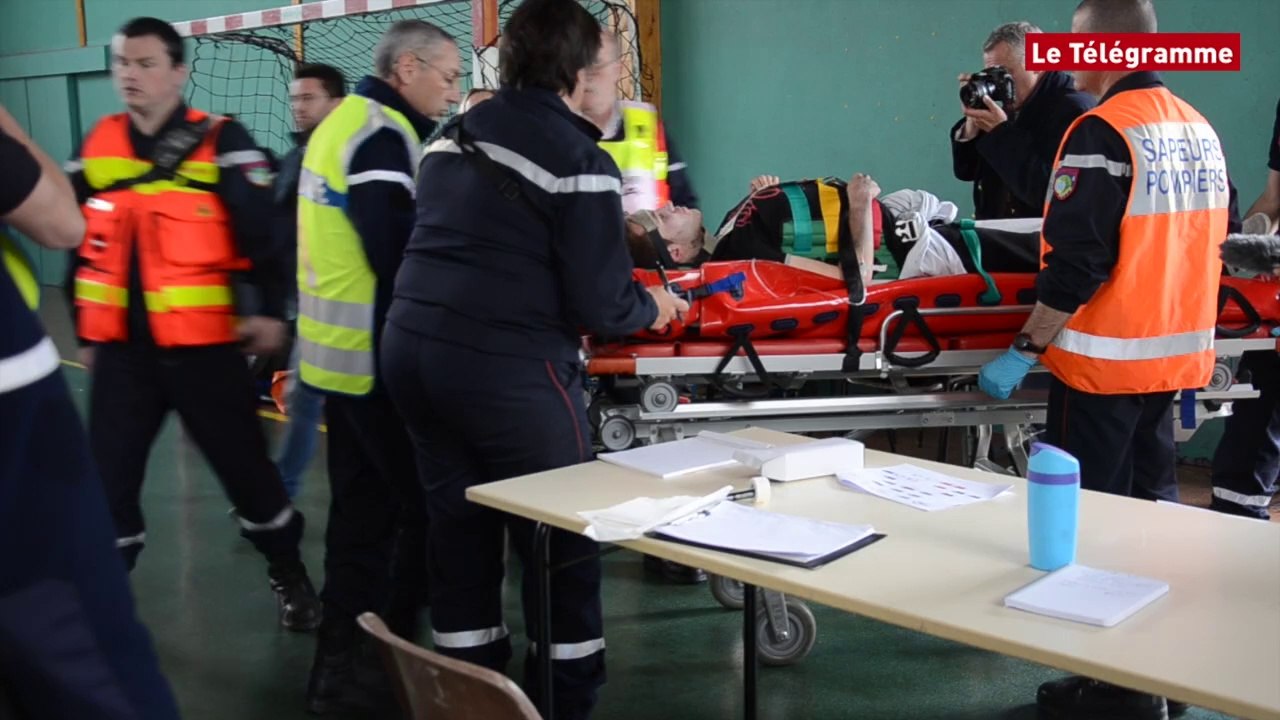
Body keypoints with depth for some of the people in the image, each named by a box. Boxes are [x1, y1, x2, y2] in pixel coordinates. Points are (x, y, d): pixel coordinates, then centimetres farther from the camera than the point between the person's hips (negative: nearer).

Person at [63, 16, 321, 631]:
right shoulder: (97, 146, 9)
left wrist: (271, 309, -16)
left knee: (244, 465, 7)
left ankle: (289, 574, 28)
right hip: (121, 348, 4)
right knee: (106, 477, 7)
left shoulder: (221, 142, -6)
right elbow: (79, 241, 17)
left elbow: (264, 231, -9)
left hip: (202, 345, -4)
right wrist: (84, 330, 18)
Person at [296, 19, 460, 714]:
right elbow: (398, 255, -21)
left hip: (342, 347, 10)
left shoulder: (344, 121, 17)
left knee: (363, 508, 14)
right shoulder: (381, 133, -16)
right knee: (421, 505, 1)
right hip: (376, 354, -10)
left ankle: (342, 660, 22)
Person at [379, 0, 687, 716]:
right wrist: (652, 307, 10)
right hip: (507, 371, -7)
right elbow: (601, 305, -11)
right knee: (562, 543, 7)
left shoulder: (452, 135, 15)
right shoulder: (581, 161, -8)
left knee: (459, 535, 16)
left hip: (411, 348, 8)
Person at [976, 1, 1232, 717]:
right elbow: (1212, 247, 16)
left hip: (1103, 363, -8)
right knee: (1156, 508, 17)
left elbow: (1077, 263, -22)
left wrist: (1024, 352, -15)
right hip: (1176, 360, 8)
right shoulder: (1203, 131, 8)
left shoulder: (1103, 131, -17)